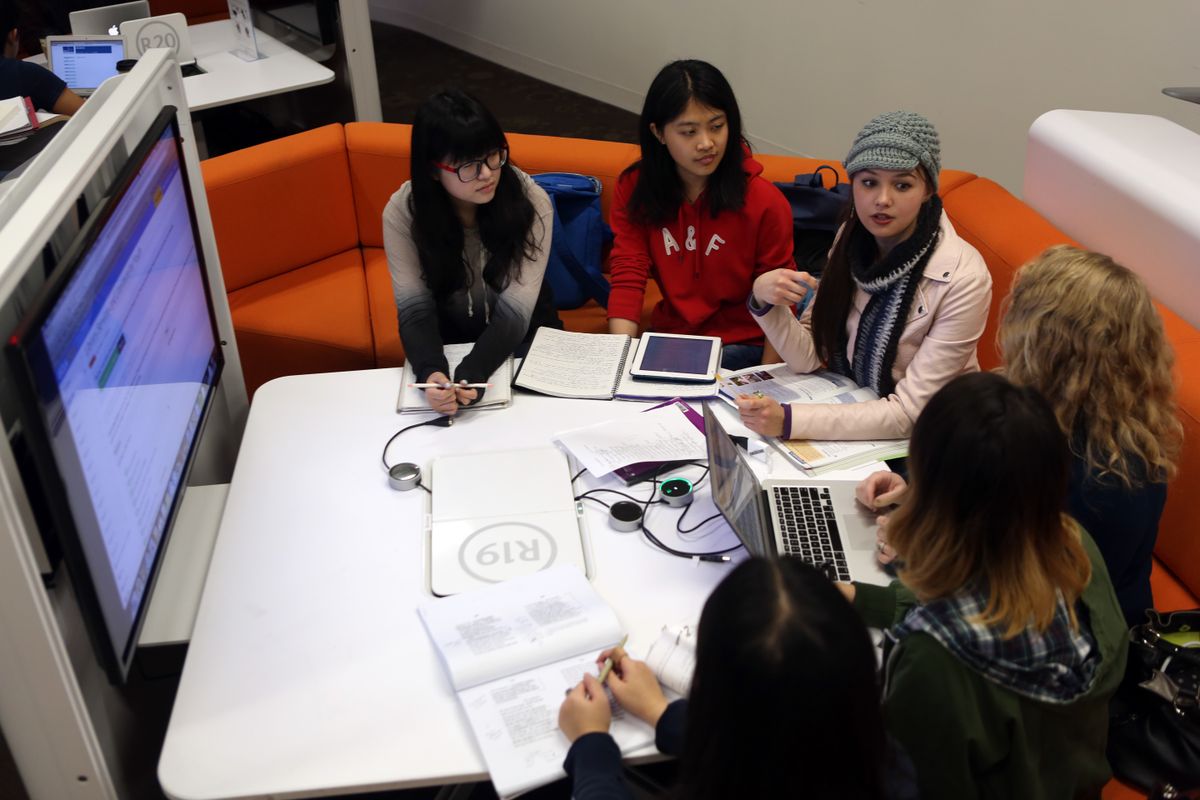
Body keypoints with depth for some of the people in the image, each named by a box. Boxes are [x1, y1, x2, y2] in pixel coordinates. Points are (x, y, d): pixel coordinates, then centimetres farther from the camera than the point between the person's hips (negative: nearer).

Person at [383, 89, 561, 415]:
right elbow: (415, 309, -18)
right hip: (447, 345, 1)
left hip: (524, 339, 0)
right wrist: (432, 373, -40)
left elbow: (514, 313, -24)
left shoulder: (531, 201, -21)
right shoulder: (402, 211, -17)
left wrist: (470, 375, -42)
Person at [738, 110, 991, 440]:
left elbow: (909, 413, -22)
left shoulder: (962, 278, -22)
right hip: (854, 412, 5)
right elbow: (808, 358, -2)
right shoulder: (852, 238, -5)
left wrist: (788, 420, -32)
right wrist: (764, 302, -22)